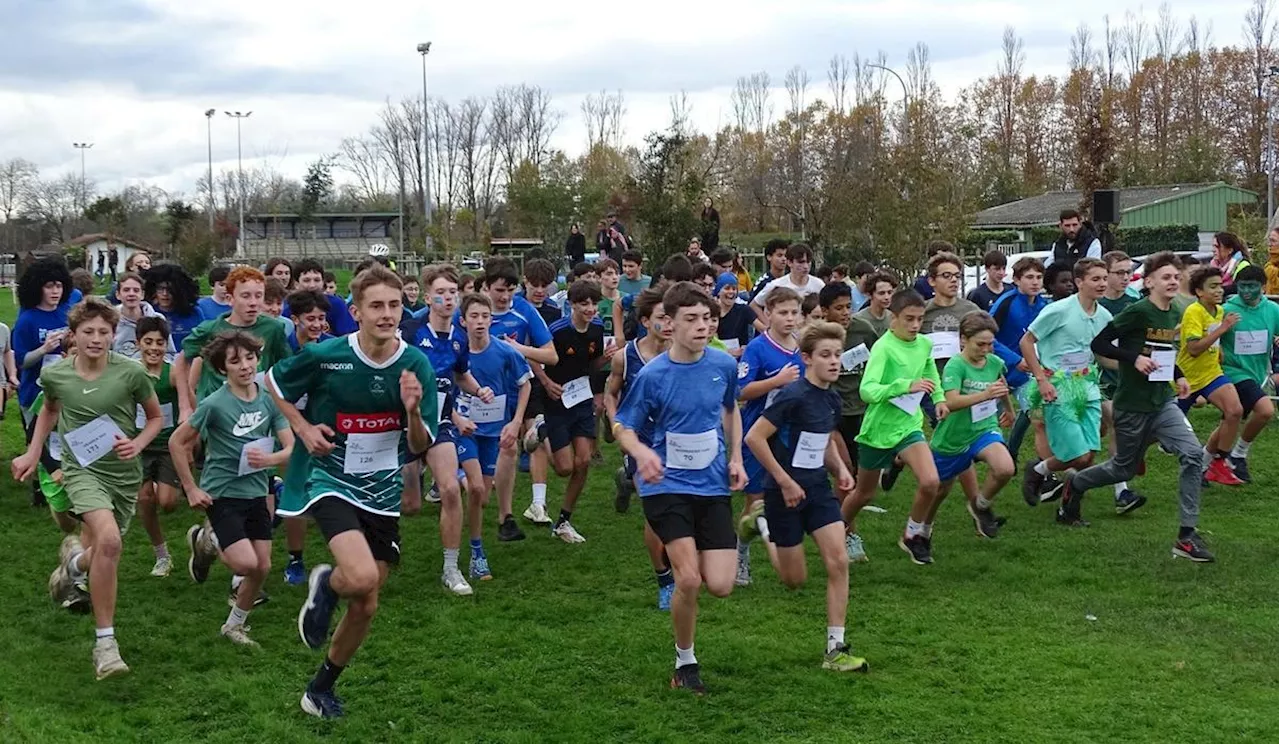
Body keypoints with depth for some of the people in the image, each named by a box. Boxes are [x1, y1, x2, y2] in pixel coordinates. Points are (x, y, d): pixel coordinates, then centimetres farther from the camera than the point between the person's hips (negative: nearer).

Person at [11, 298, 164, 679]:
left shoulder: (131, 372, -11)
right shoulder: (55, 375, -5)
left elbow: (155, 417, 5)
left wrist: (137, 444, -13)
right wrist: (32, 454, 15)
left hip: (124, 473, 2)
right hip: (82, 468, -2)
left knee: (103, 554, 12)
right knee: (108, 539, -28)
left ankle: (75, 558, 54)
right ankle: (104, 642, -18)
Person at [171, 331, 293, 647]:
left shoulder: (269, 399, -1)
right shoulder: (215, 404, -14)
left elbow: (291, 448, -2)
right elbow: (177, 442, -6)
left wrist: (268, 459, -23)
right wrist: (191, 489, -6)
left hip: (256, 494, 5)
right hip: (222, 494, -5)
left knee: (263, 567, 6)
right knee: (246, 564, -16)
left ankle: (234, 625, 27)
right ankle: (206, 541, 15)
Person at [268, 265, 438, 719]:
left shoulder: (416, 366, -7)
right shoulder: (325, 356, -14)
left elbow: (419, 448, -3)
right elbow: (274, 383, 6)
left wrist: (412, 410, -22)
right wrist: (303, 428, -7)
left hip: (382, 493, 4)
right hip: (331, 480, -4)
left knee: (366, 606, 9)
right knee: (363, 576, -29)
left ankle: (321, 689, 33)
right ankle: (325, 584, 8)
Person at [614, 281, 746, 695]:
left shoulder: (723, 365, 0)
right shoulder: (653, 375, -12)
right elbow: (624, 429, -4)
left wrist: (736, 458, 7)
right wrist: (642, 452, -26)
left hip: (713, 487, 4)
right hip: (667, 487, -3)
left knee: (721, 586, -6)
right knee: (689, 580, -17)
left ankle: (687, 558, 31)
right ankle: (685, 661, 7)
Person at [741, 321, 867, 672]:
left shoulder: (832, 399, 5)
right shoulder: (795, 396, -20)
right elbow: (754, 437, -21)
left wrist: (840, 468, 4)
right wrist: (785, 481, -18)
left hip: (819, 489, 6)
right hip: (785, 492, -6)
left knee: (838, 562, -8)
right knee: (794, 580, 6)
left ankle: (835, 649, -1)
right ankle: (763, 527, 36)